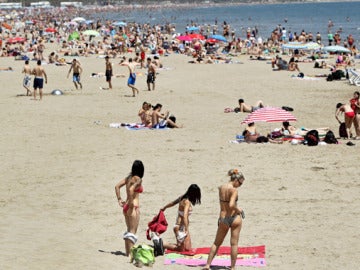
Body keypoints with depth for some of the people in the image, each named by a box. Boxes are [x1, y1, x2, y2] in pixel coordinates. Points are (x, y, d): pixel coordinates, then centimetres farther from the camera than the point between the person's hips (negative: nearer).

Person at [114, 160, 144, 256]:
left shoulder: (129, 177, 10)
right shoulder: (138, 179, -13)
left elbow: (117, 186, 12)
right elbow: (131, 189, -29)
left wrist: (119, 199, 12)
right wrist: (131, 203, -21)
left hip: (126, 206, 8)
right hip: (133, 207, -8)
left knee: (129, 230, 19)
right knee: (132, 231, -3)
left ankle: (128, 251, 23)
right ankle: (130, 252, -5)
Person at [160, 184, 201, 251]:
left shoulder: (182, 197, 4)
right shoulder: (187, 202, -22)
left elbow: (172, 203, 21)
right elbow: (184, 216, -32)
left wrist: (164, 208, 38)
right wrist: (186, 230, -36)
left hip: (183, 226, 9)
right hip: (180, 227, -9)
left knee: (188, 248, 11)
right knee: (181, 249, 2)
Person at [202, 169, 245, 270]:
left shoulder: (221, 188, 5)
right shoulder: (234, 190, -15)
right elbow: (231, 205, -27)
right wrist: (238, 210, -9)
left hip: (223, 219, 5)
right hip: (234, 217, -5)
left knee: (216, 243, 16)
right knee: (234, 244, 7)